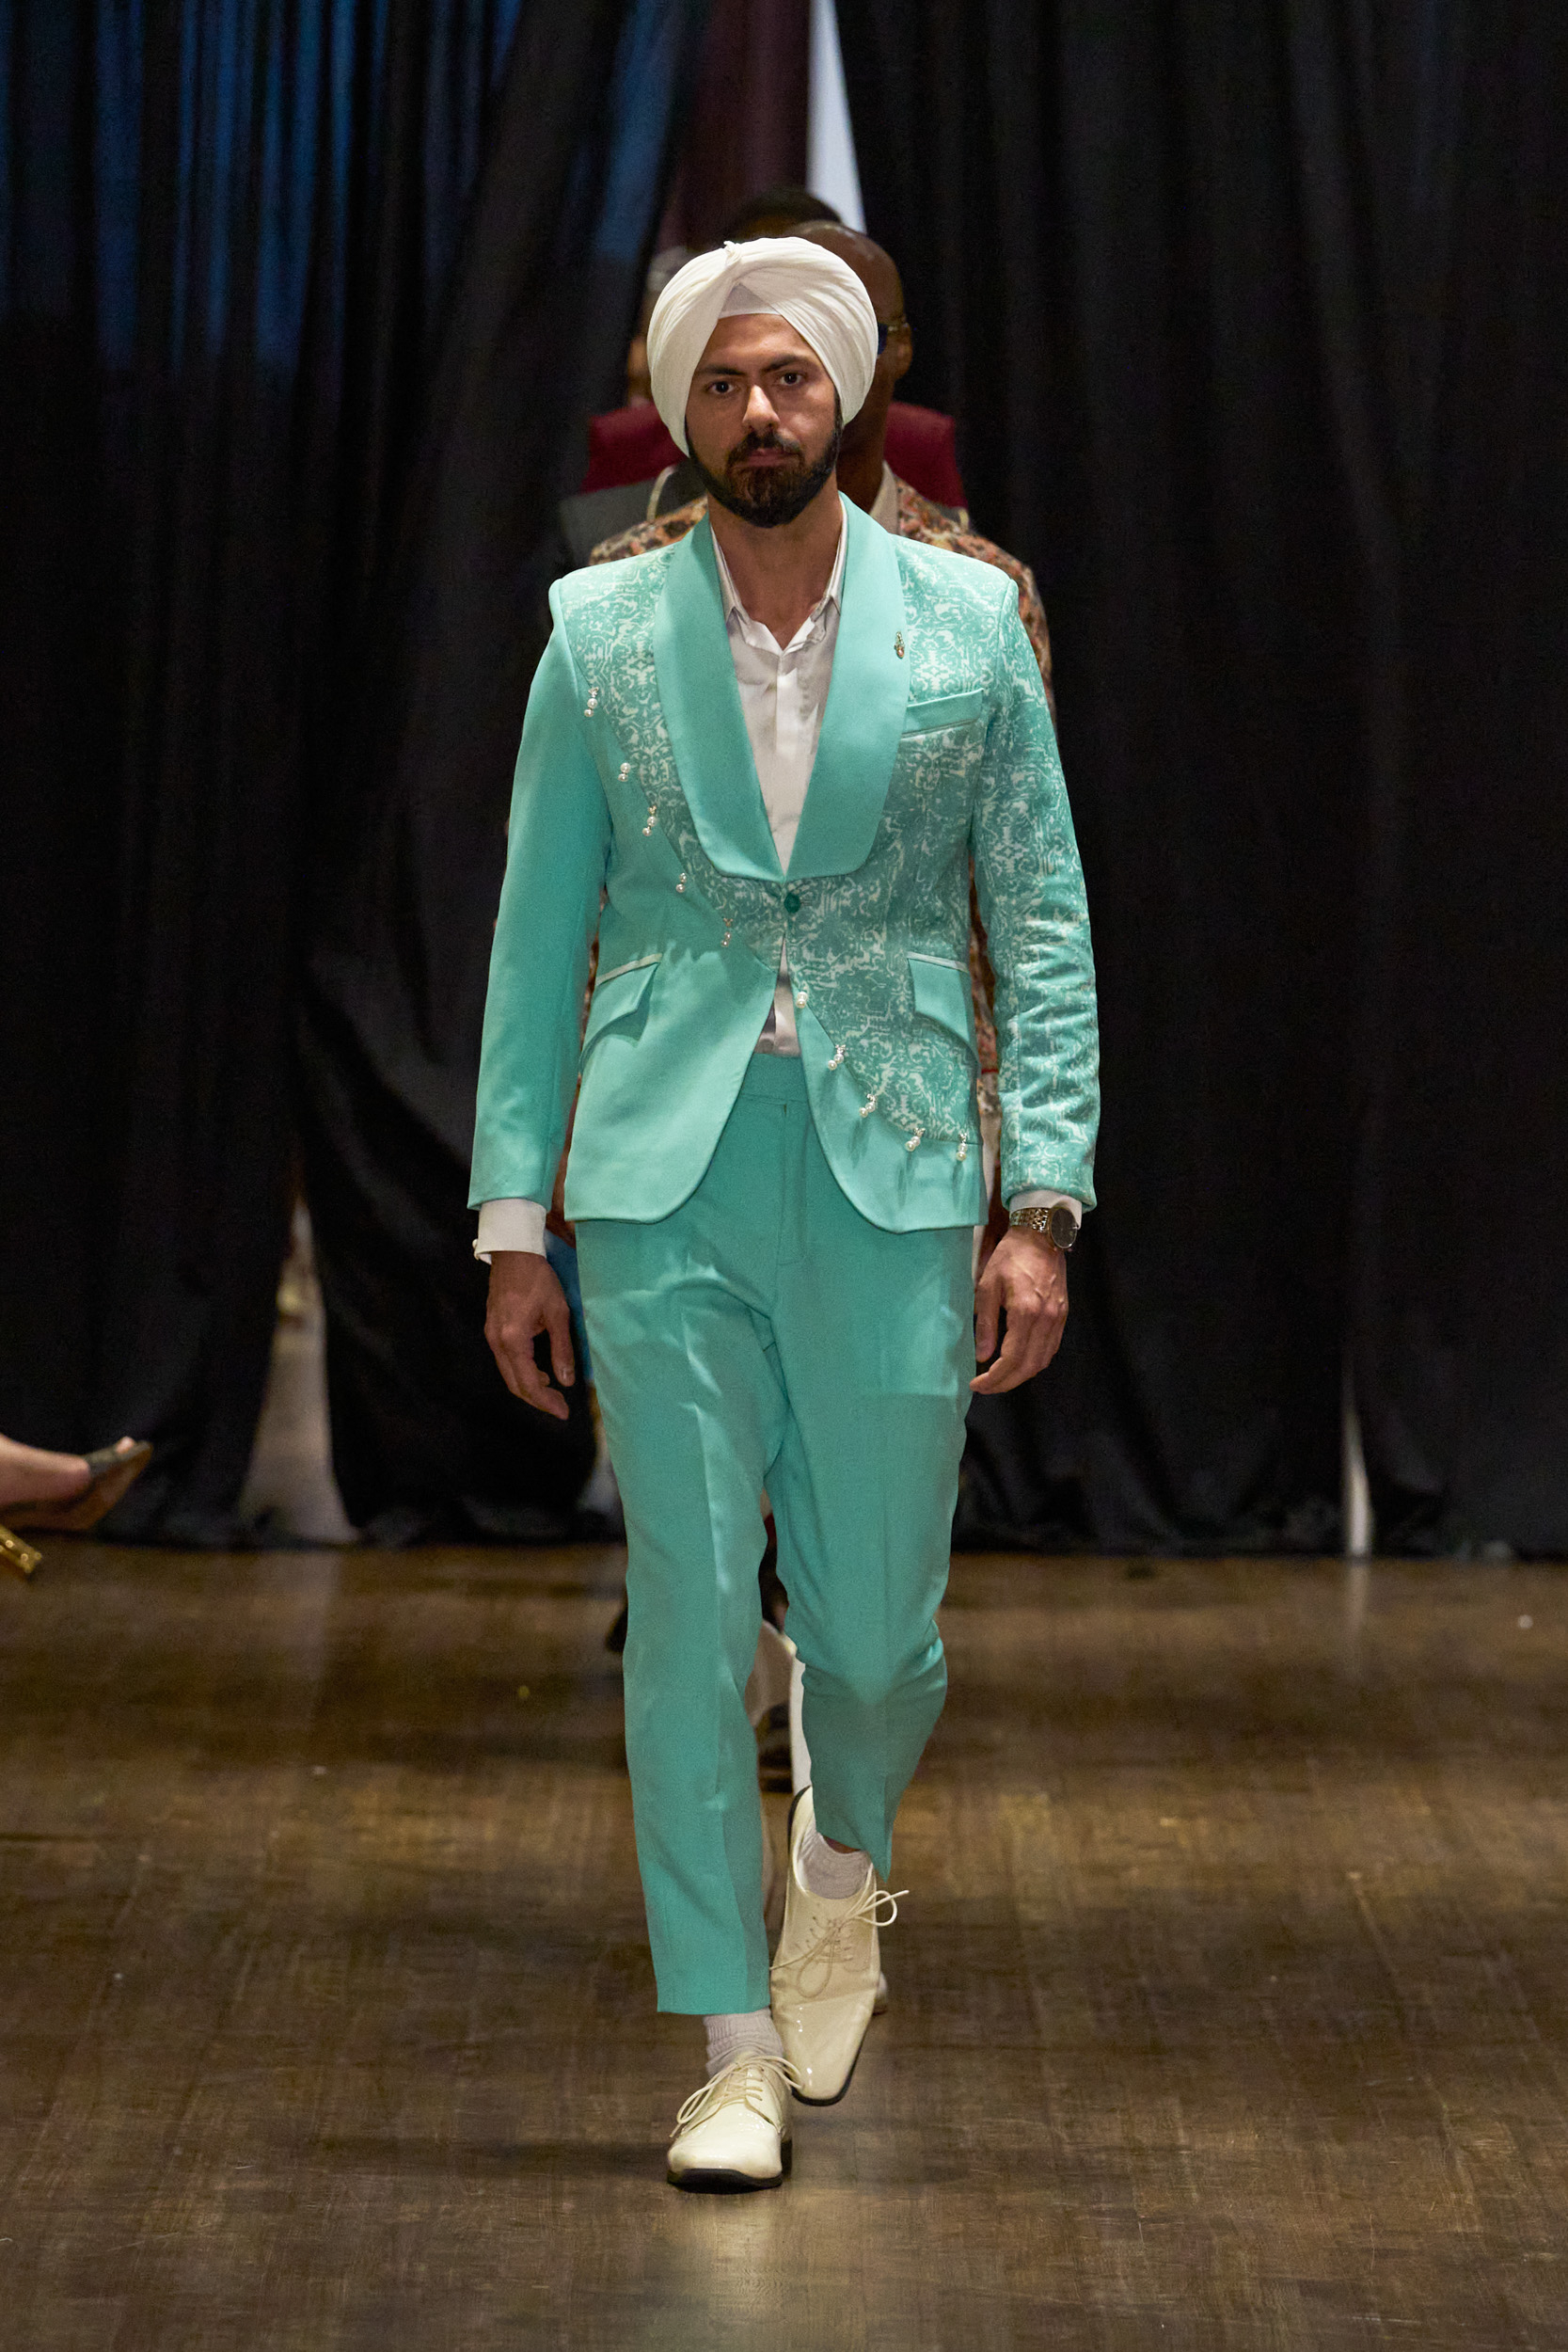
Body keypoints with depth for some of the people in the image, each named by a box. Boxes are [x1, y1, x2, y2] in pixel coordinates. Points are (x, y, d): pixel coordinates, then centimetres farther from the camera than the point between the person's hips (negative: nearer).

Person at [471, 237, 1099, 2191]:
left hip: (890, 1187, 0)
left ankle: (845, 1855, 40)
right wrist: (512, 1223, 3)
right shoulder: (601, 633, 5)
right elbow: (537, 937, 7)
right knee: (688, 1613, -1)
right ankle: (734, 2048, 9)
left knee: (875, 1625, 5)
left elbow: (1044, 926, 4)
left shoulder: (968, 623, 3)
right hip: (663, 1191, 0)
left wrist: (1043, 1206, -5)